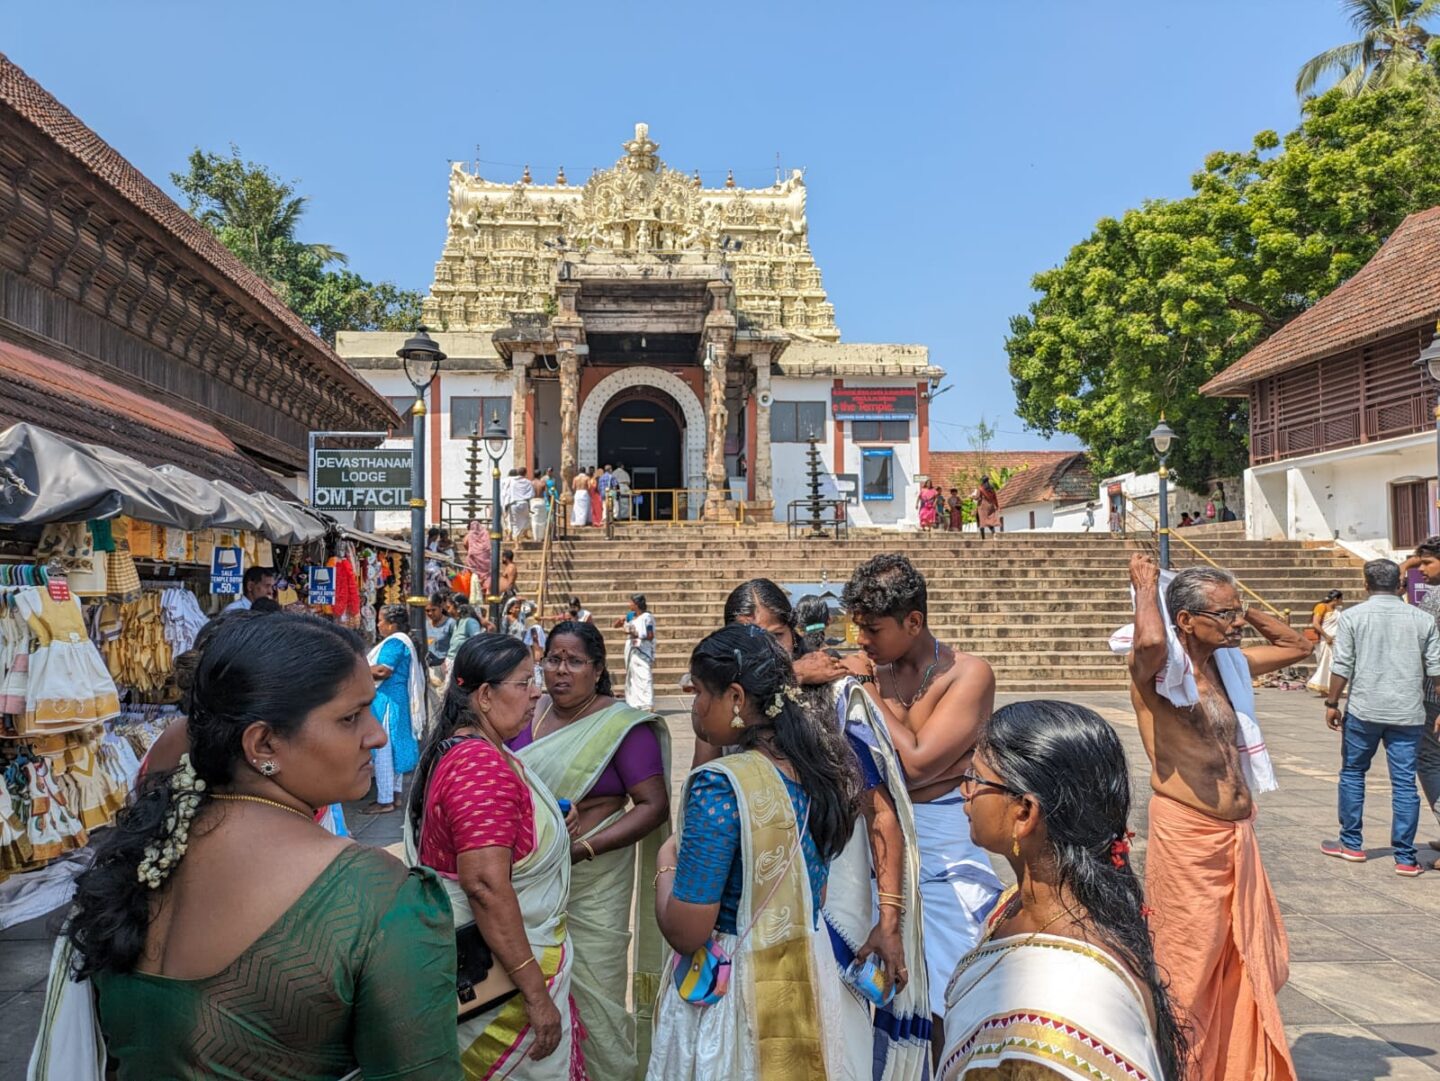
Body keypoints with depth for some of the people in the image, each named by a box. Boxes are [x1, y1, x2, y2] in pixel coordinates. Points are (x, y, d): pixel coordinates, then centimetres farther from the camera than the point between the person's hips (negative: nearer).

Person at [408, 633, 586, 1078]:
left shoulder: (462, 749, 7)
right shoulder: (482, 765, -25)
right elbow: (486, 887, -30)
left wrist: (548, 833, 8)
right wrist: (536, 994, -27)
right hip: (502, 972, -10)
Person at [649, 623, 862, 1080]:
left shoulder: (721, 785, -24)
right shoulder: (818, 765, -2)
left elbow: (686, 932, -22)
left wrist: (667, 862, -5)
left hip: (732, 993, -6)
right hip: (809, 981, 7)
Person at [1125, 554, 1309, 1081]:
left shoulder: (1228, 662, 9)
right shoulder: (1158, 666, -16)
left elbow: (1297, 646, 22)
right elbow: (1150, 641, -40)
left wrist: (1243, 611, 9)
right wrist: (1146, 586, -22)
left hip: (1238, 835, 8)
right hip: (1187, 835, -8)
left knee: (1246, 964, 20)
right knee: (1188, 967, 5)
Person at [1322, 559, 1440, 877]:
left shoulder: (1353, 616, -3)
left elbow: (1342, 667, -6)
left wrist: (1332, 703, 2)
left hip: (1363, 710, -1)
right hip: (1408, 713, 1)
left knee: (1352, 773, 14)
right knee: (1404, 783, 5)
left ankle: (1351, 844, 20)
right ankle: (1406, 858, 8)